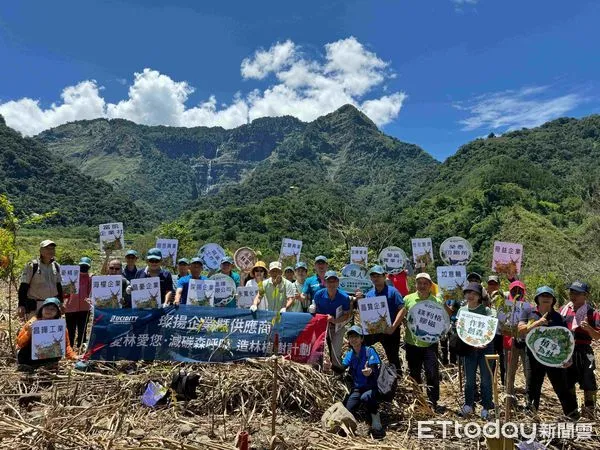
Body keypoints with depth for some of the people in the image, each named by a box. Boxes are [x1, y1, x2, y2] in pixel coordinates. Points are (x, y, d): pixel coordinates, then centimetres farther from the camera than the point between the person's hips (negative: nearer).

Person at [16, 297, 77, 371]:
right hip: (27, 356, -2)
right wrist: (28, 333, -33)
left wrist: (73, 356, -24)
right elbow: (20, 343, -14)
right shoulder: (33, 322, -14)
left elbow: (66, 345, -6)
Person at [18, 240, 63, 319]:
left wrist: (61, 303, 15)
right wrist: (21, 305, -12)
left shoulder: (56, 266, 10)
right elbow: (23, 287, -7)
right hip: (35, 306, -5)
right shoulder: (32, 266, -7)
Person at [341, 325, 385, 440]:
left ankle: (377, 426, -15)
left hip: (371, 387, -4)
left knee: (365, 397, -37)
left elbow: (376, 372, -20)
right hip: (357, 388, 4)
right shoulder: (349, 354, 6)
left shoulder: (369, 351, -10)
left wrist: (370, 372, -43)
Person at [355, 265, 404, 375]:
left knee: (393, 357, 4)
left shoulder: (392, 291, -8)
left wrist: (393, 327, -20)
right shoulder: (369, 294, 7)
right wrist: (359, 301, -10)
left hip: (390, 330, -5)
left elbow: (402, 309, -13)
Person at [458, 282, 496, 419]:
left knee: (486, 379, 6)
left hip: (485, 347, -2)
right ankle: (469, 405, 23)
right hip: (468, 347, 3)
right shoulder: (462, 310, 6)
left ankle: (486, 408, 19)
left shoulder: (486, 310, -4)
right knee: (469, 379, 9)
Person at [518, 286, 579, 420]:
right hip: (534, 357, 1)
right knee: (533, 386, 11)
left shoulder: (558, 317, 2)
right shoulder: (529, 314, 2)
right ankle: (531, 411, 27)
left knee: (562, 386, 5)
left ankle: (572, 413, 21)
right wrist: (538, 323, -21)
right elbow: (521, 330, -10)